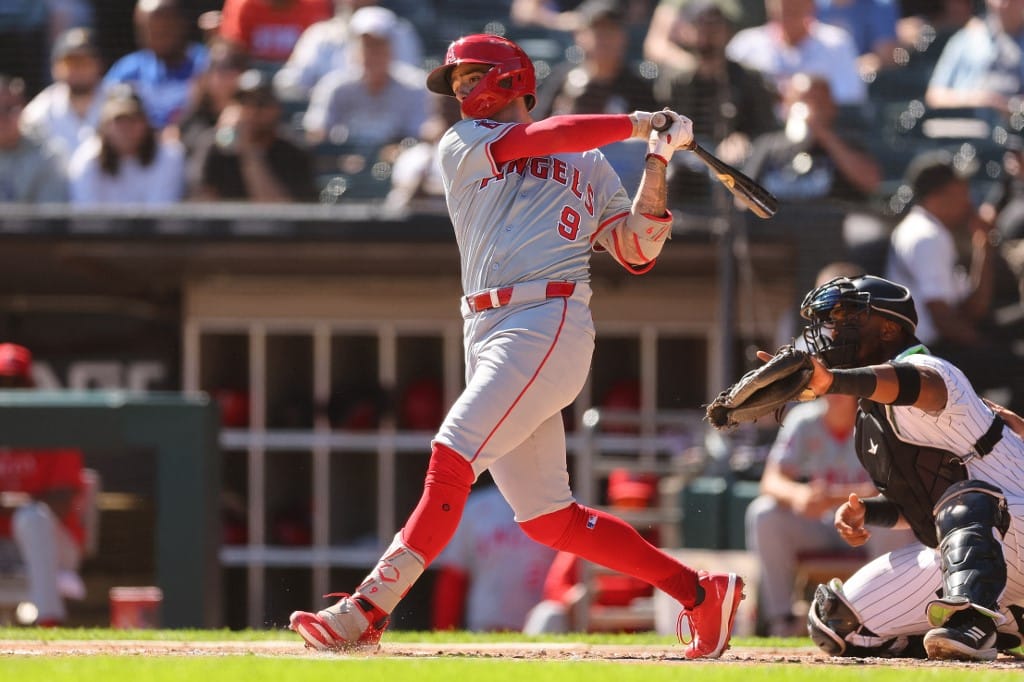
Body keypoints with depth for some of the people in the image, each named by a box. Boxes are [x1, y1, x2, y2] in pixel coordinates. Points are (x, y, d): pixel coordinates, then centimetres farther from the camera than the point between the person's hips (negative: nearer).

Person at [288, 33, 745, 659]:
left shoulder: (590, 165, 16)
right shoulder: (462, 145, 20)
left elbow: (637, 251, 11)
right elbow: (542, 137, 3)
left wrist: (658, 160, 4)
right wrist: (636, 124, 7)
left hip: (550, 324, -5)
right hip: (488, 336, 5)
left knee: (451, 460, -20)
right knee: (548, 519, 1)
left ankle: (369, 610, -25)